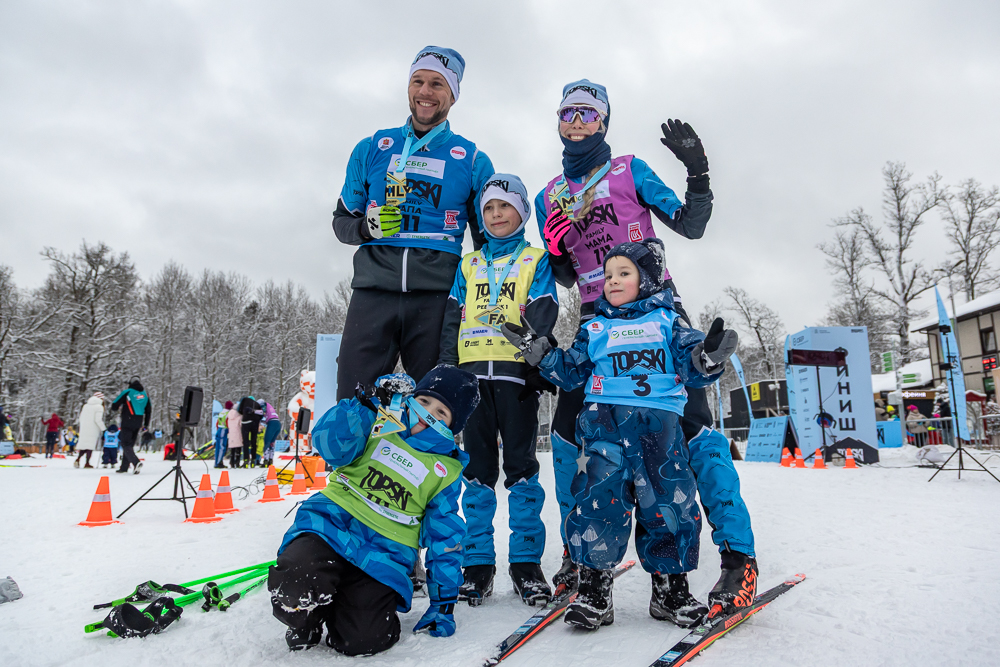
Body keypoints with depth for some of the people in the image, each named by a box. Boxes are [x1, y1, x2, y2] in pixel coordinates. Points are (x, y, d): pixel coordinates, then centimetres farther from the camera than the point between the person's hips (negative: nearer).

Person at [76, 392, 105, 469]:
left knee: (84, 445, 14)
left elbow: (80, 418, 14)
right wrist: (103, 428, -5)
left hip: (83, 430, 6)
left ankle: (78, 459, -4)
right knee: (90, 445, 0)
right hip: (93, 430, -6)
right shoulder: (99, 407, -7)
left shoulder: (85, 405, 13)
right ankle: (87, 463, 0)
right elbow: (98, 420, -14)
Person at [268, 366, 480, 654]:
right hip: (330, 527, 0)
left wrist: (443, 603, 10)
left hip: (383, 557, 1)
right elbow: (330, 446, -10)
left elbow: (445, 540, 11)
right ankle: (306, 620, 6)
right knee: (296, 592, -31)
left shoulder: (447, 471, 8)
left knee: (363, 639, -23)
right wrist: (367, 403, -16)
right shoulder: (378, 425, 8)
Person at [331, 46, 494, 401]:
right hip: (374, 290, 1)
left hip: (437, 297, -1)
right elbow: (342, 221, 20)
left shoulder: (473, 161, 13)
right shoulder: (371, 148, 16)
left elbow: (488, 239, 15)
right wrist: (368, 226, -4)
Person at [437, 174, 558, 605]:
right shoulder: (468, 265, 19)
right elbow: (452, 320, 13)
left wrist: (537, 364, -13)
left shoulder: (536, 260, 11)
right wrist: (447, 371, 3)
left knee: (521, 466, 0)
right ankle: (478, 562, 12)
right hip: (473, 372, 3)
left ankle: (526, 561, 9)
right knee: (477, 468, 4)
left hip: (516, 372, -2)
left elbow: (543, 315, 0)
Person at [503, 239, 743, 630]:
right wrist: (536, 349, 8)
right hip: (605, 424, 0)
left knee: (670, 504, 2)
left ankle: (671, 589, 20)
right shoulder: (595, 329, 19)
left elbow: (692, 369, 8)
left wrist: (709, 357, -13)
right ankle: (593, 589, 7)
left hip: (660, 425, 0)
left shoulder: (667, 322, 14)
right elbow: (568, 372, 18)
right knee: (601, 500, -7)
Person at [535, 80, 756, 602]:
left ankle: (738, 553, -6)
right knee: (566, 431, -3)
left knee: (691, 420, -14)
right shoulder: (550, 197, 16)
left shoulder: (629, 170, 7)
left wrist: (697, 172, -13)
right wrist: (554, 247, -5)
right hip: (597, 318, 4)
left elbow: (690, 226, 2)